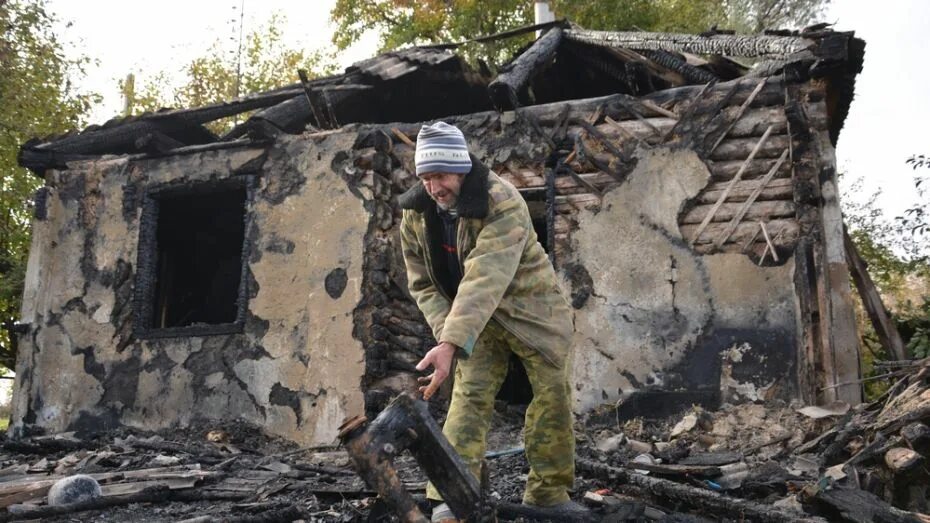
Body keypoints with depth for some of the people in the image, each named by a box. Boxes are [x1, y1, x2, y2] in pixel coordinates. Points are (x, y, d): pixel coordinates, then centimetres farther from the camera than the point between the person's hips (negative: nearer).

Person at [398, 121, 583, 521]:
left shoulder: (503, 202, -31)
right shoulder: (415, 215, -11)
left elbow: (485, 280, -41)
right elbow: (422, 283, -2)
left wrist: (450, 343, -49)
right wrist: (446, 329, -17)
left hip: (529, 304, -3)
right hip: (474, 316, 3)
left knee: (552, 393, 1)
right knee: (469, 396, -8)